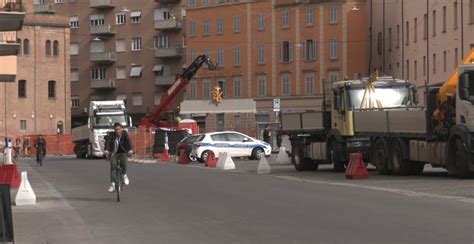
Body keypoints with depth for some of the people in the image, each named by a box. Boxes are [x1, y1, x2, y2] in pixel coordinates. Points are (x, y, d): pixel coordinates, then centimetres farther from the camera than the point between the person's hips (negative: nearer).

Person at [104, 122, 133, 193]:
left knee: (124, 161, -30)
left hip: (123, 153, 0)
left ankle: (124, 175, -2)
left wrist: (130, 149, -41)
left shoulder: (124, 133, -7)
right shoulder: (111, 135, -8)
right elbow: (107, 142, -24)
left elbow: (128, 141, -22)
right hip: (114, 153, 0)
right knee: (113, 166, -18)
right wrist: (106, 149, -44)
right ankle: (112, 185, -17)